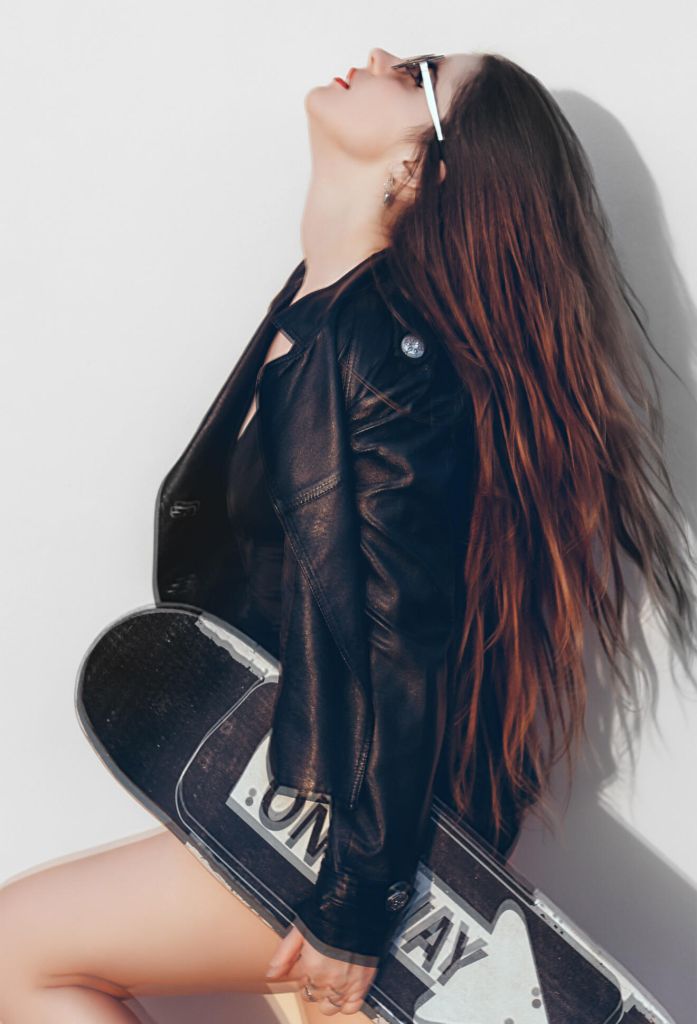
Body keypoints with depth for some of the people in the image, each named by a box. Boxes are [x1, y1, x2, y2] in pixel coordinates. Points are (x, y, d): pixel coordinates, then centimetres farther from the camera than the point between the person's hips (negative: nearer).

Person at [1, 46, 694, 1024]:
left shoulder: (394, 362, -24)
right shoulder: (312, 318, 4)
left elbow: (406, 650, -23)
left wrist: (354, 909, -16)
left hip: (355, 824, -8)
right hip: (298, 774, 8)